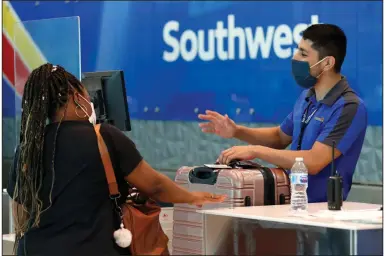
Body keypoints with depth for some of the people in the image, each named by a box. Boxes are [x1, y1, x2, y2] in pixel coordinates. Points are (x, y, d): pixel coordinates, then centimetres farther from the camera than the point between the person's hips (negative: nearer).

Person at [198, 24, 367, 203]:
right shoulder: (308, 97, 10)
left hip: (321, 207, -7)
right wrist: (237, 132, 9)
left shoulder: (349, 108, -16)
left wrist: (255, 150, -18)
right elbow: (280, 137, 26)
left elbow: (313, 162, -24)